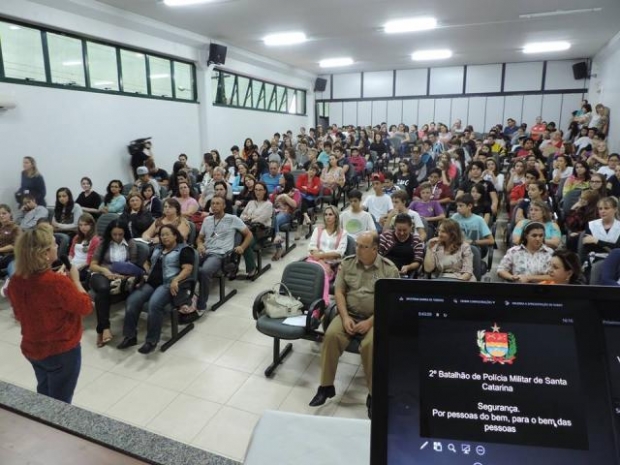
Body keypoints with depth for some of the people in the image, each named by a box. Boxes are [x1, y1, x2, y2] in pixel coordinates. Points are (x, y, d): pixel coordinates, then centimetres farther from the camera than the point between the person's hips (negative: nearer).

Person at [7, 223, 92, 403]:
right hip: (62, 351, -6)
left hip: (32, 348, 7)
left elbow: (19, 315, 8)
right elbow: (85, 307, -17)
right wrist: (75, 279, -7)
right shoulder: (57, 282, -30)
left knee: (44, 395, 28)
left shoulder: (15, 281, -9)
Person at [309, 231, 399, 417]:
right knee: (331, 335, -24)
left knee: (370, 344, -31)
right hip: (349, 314, 3)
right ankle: (326, 386, -7)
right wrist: (345, 317, -11)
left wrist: (370, 322, -17)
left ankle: (373, 394, -10)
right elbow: (339, 292, 3)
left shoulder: (389, 269, -4)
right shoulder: (347, 263, 4)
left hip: (376, 318, -2)